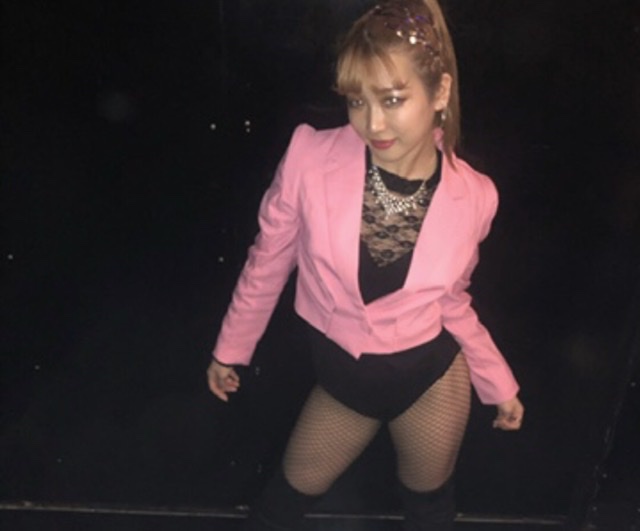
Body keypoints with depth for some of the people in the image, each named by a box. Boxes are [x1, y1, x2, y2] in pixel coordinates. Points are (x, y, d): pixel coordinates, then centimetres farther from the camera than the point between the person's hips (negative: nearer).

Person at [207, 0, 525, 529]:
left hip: (431, 377, 1)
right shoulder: (311, 157, -23)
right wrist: (231, 349, 5)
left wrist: (499, 383, 9)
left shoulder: (471, 196, -17)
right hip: (343, 377, 0)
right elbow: (267, 263, -6)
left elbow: (451, 299, 2)